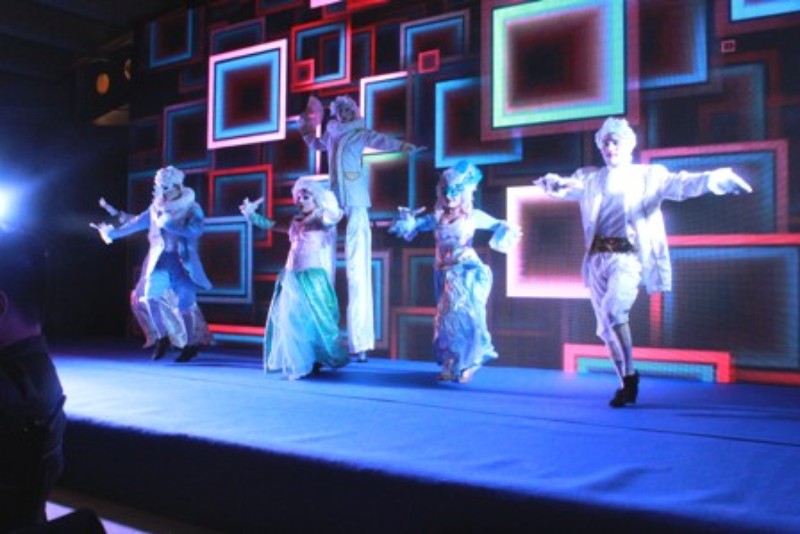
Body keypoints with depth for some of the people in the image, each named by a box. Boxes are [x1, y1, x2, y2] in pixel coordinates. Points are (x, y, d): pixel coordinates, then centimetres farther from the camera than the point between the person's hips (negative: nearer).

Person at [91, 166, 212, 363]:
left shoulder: (192, 208, -5)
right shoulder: (156, 207, 9)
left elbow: (196, 230, -21)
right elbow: (137, 223, 14)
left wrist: (168, 224, -23)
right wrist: (114, 232, 13)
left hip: (183, 261, -4)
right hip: (161, 259, 4)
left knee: (185, 306, -1)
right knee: (151, 296, -13)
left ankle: (191, 345, 18)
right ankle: (162, 337, 7)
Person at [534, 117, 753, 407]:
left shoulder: (648, 175, 8)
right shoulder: (589, 178, 16)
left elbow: (682, 184, -6)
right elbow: (563, 187, 2)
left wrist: (717, 178, -26)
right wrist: (553, 183, -24)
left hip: (628, 255, -4)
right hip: (597, 257, 4)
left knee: (613, 308, -27)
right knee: (605, 324, 5)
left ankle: (630, 374, -11)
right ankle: (625, 384, 20)